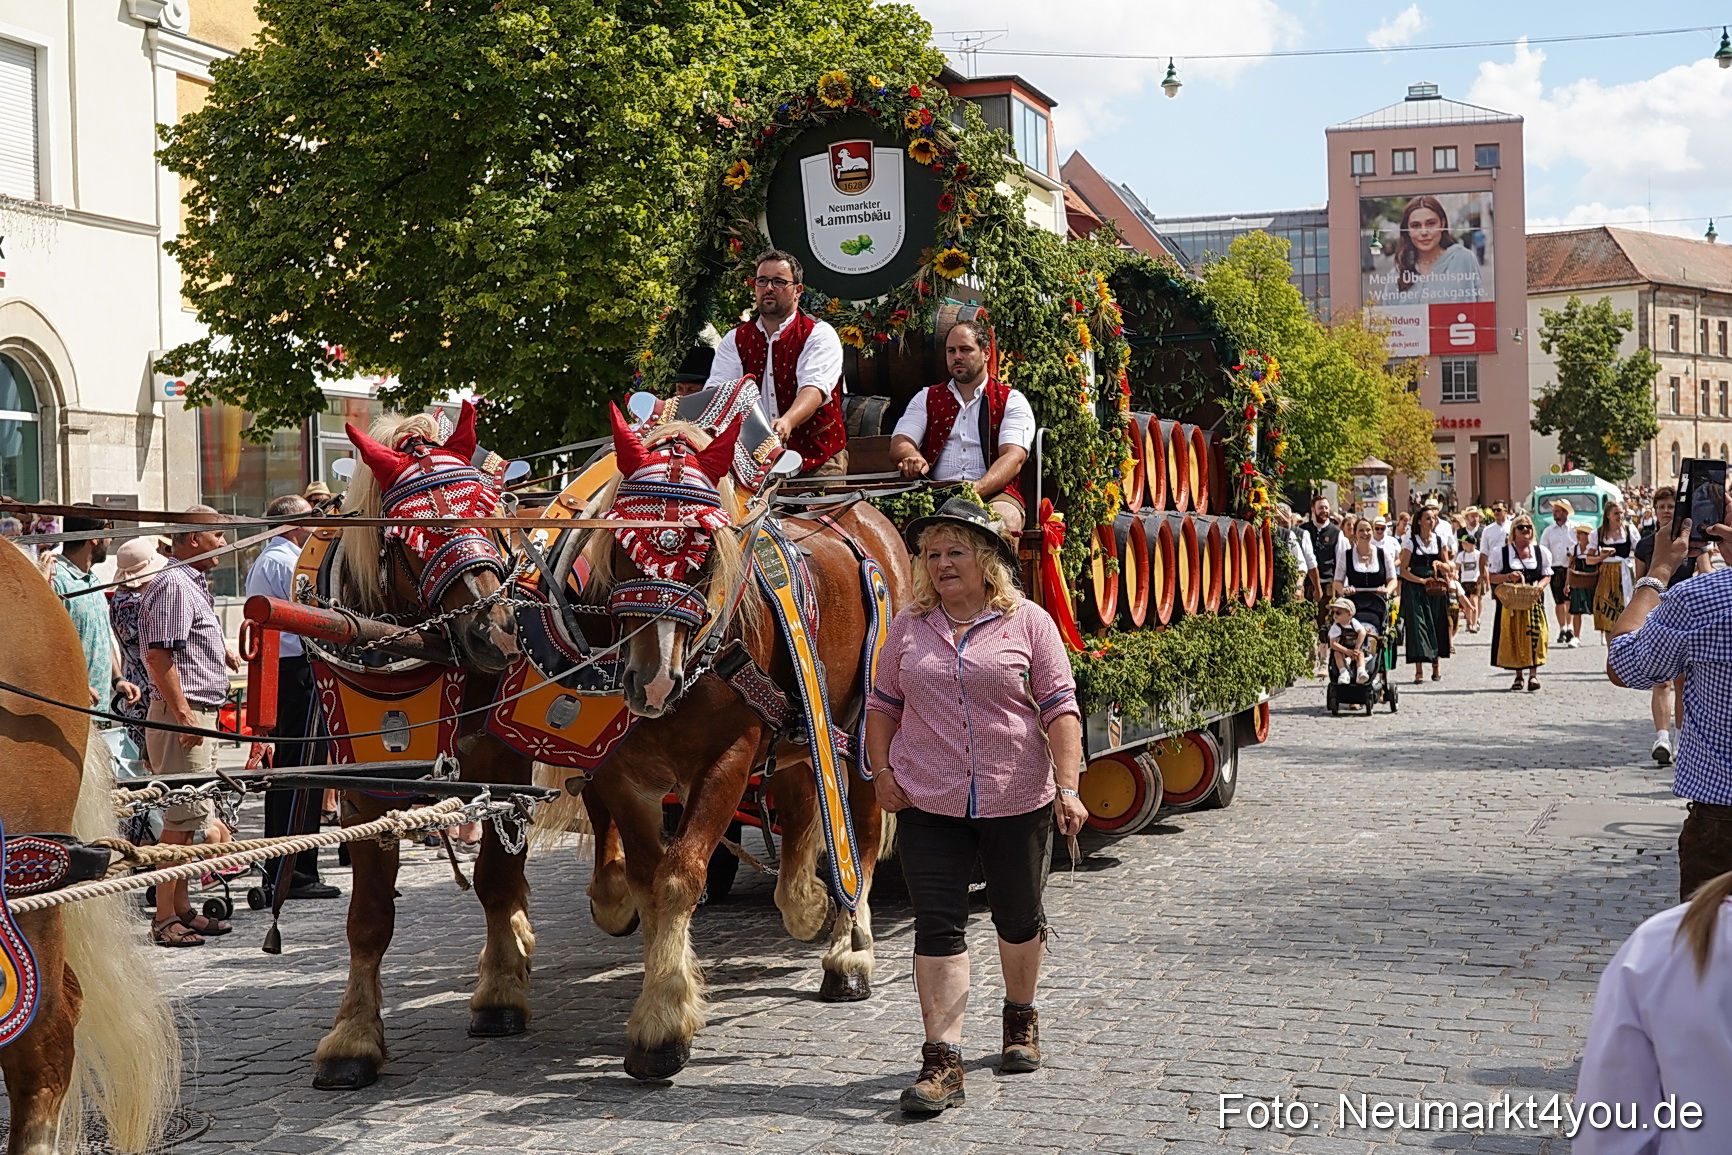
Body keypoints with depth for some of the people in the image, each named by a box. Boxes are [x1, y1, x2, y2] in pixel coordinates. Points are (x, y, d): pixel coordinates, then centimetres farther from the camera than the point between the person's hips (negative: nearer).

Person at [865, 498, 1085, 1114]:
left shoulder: (1028, 622, -3)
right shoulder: (909, 626, 5)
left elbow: (1060, 709, -5)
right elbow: (884, 704, 13)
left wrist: (1068, 787, -14)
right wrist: (882, 772, 2)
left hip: (1018, 800, -1)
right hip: (928, 803, 1)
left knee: (1017, 917, 15)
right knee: (937, 926, -5)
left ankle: (1021, 1017, 41)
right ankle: (942, 1062, -4)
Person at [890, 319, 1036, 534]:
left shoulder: (1012, 401, 12)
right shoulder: (926, 398, 23)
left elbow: (1013, 458, -4)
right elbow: (899, 444, 10)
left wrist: (977, 489, -24)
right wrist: (913, 459, -18)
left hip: (992, 493, -1)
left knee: (1003, 522, -37)